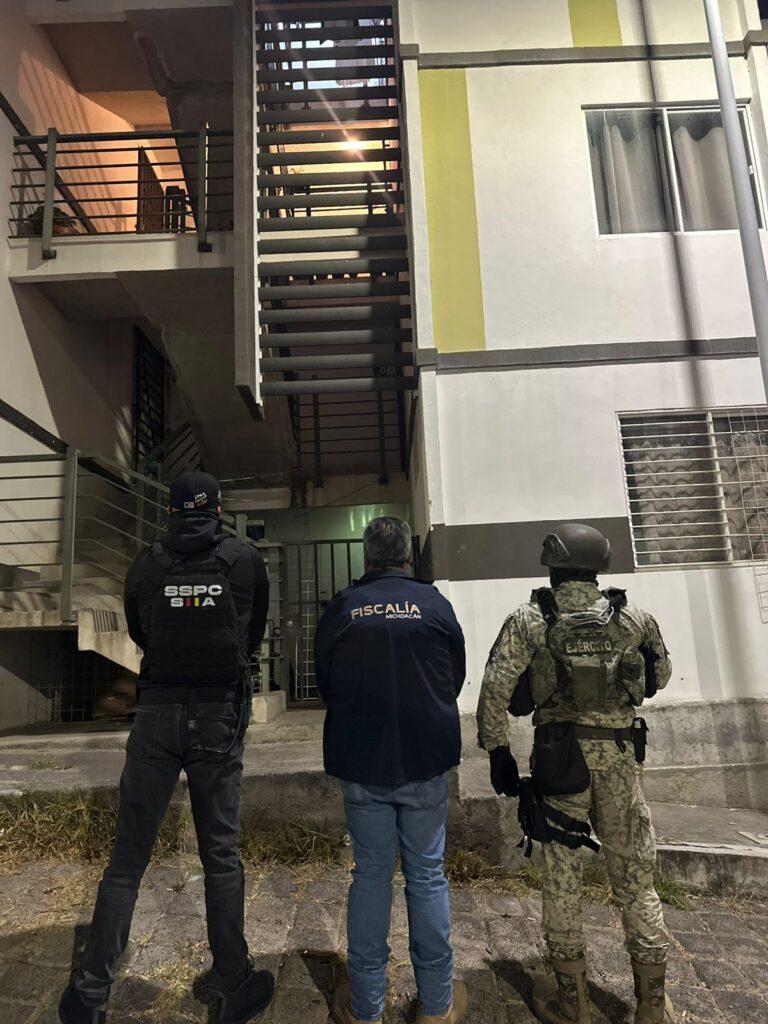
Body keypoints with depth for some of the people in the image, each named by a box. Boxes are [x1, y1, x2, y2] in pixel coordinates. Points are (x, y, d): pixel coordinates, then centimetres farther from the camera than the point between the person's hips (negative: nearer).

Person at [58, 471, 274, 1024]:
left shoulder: (147, 563, 0)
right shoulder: (247, 560, -2)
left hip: (157, 713, 1)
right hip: (220, 715, 0)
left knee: (128, 857, 12)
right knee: (221, 855, 10)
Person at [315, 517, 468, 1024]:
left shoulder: (342, 607, -7)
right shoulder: (434, 602, -8)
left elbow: (324, 682, 4)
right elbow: (457, 677, 3)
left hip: (361, 761, 1)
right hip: (425, 760, 0)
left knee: (370, 875, 14)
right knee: (427, 875, 13)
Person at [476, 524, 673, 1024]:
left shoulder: (529, 620, -6)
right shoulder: (635, 617, 0)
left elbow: (495, 688, -10)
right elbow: (661, 675, 16)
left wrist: (498, 751, -2)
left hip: (559, 754, -1)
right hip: (622, 754, 2)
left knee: (562, 874, 12)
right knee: (634, 875, 15)